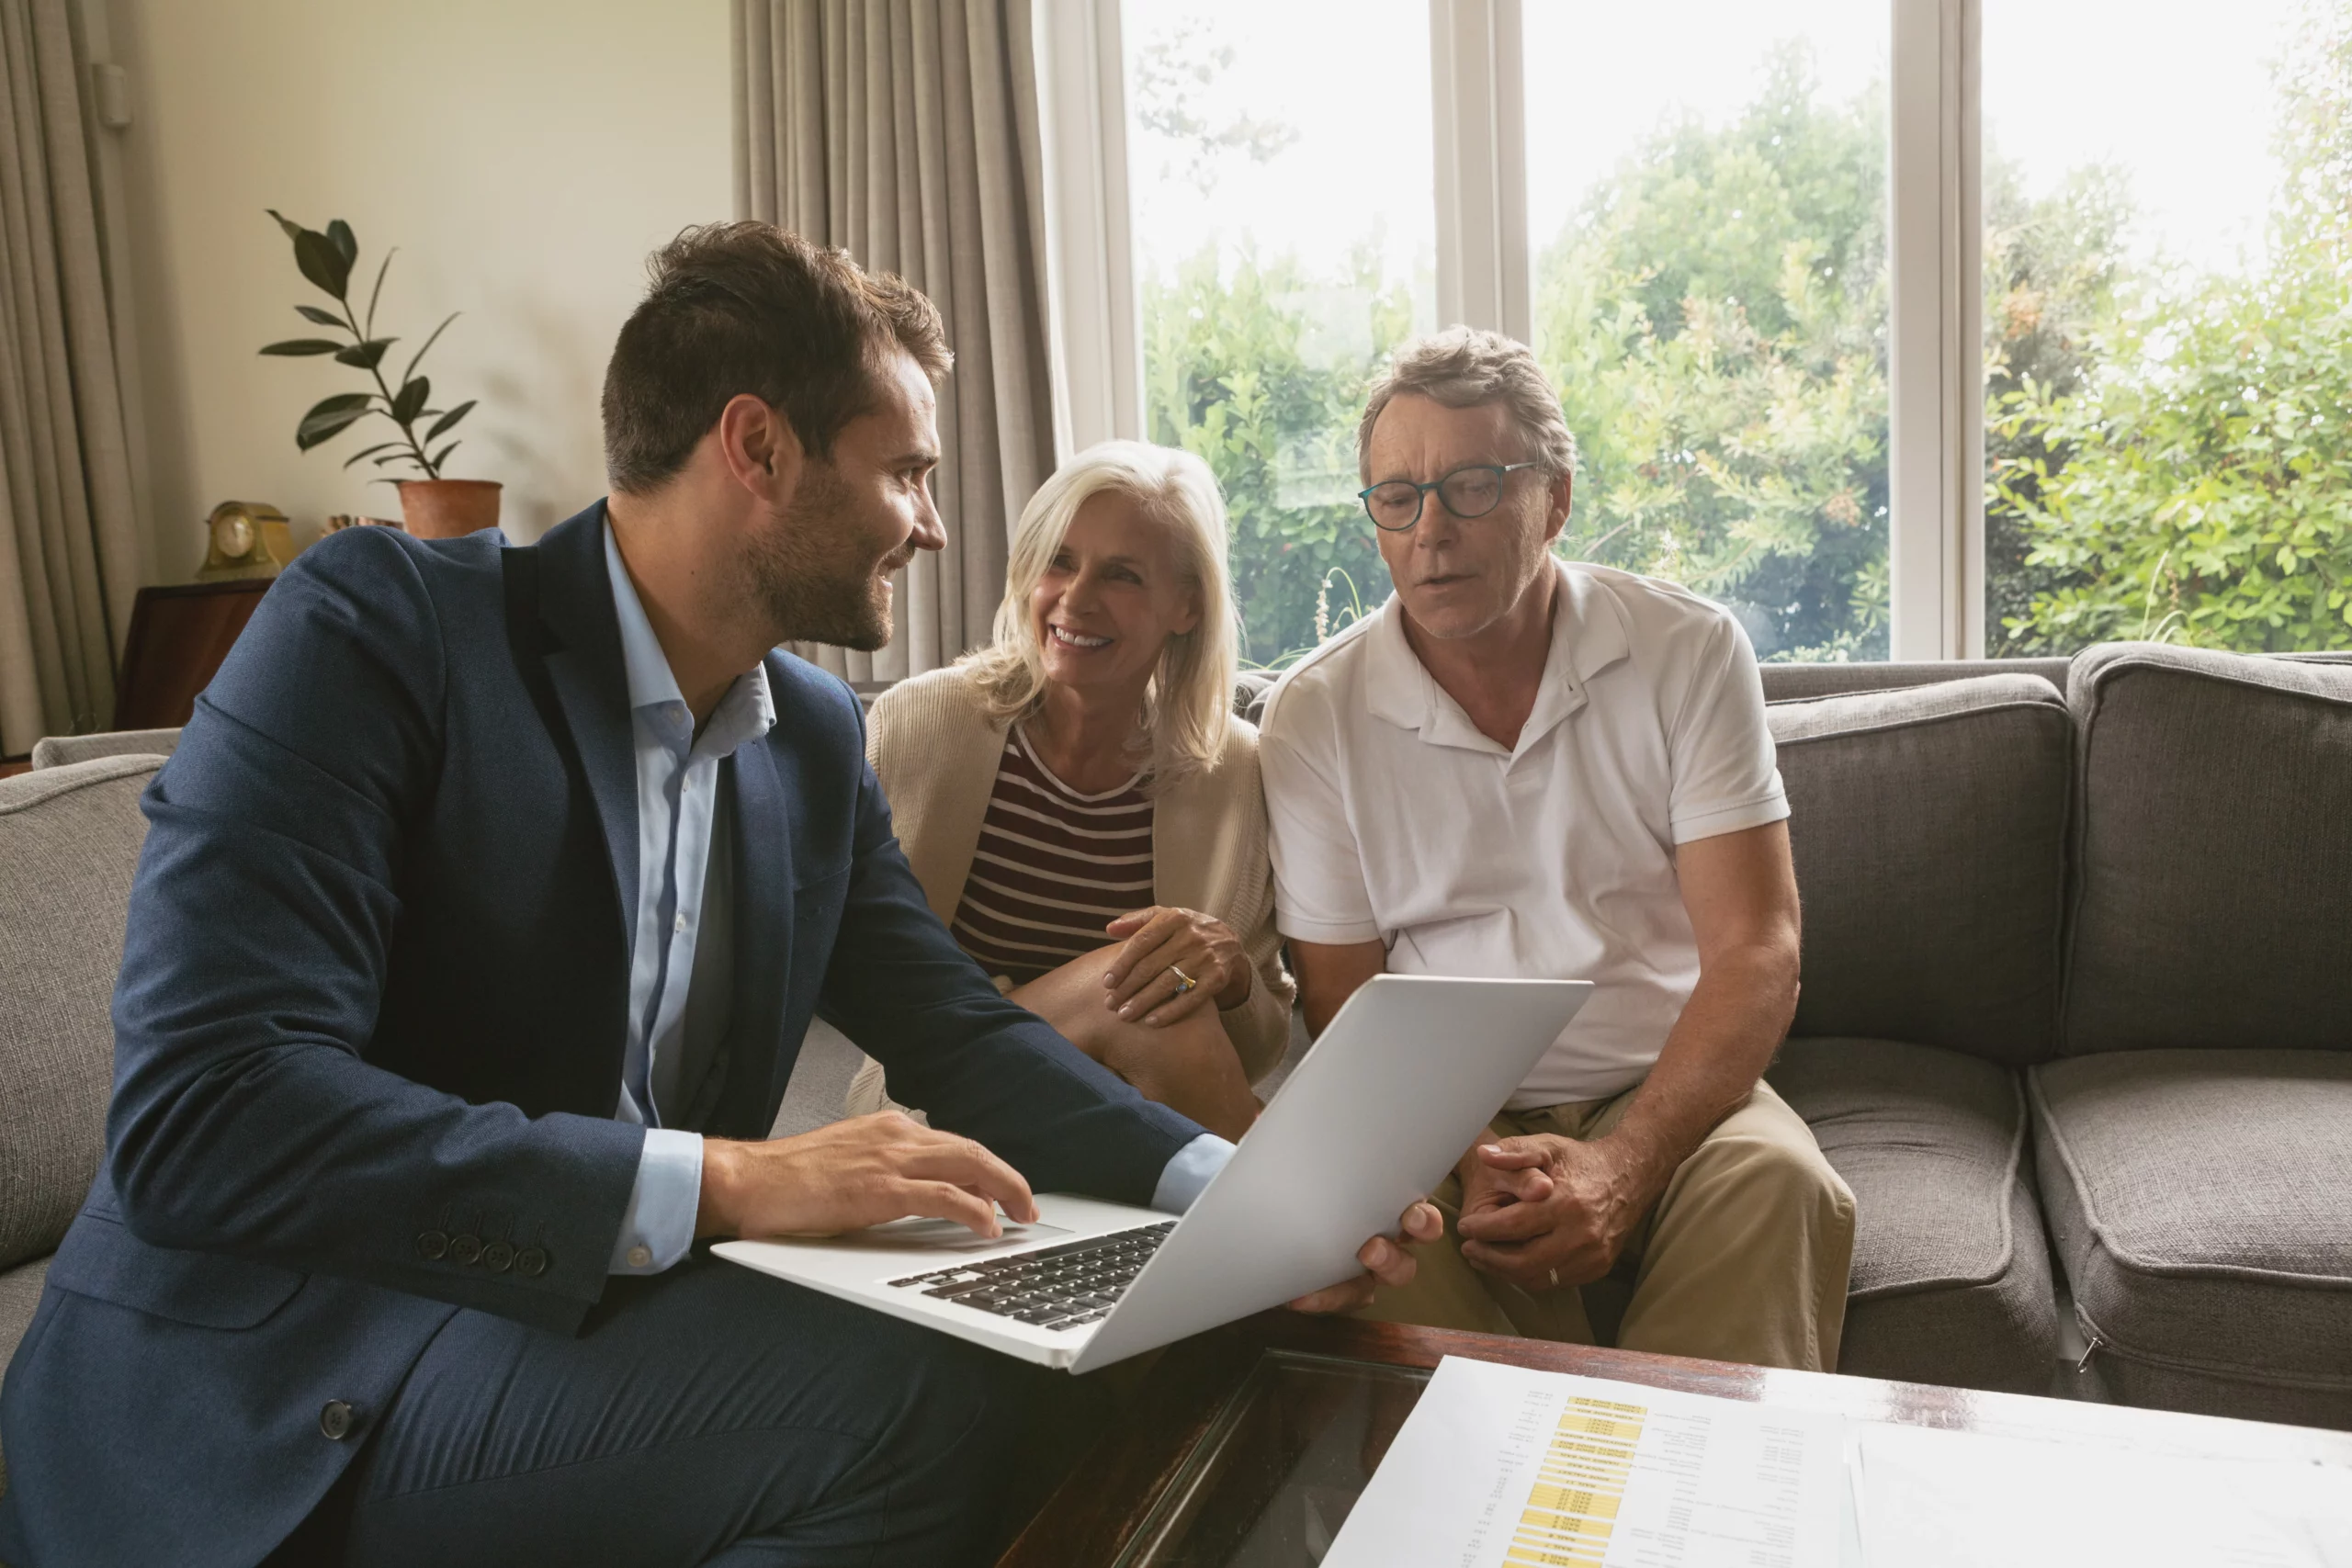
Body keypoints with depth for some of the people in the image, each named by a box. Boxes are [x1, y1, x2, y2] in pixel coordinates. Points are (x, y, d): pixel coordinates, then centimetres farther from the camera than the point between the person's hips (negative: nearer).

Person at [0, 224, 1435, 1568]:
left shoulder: (819, 740, 6)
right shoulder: (377, 625, -14)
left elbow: (958, 1032, 7)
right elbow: (199, 1113, -23)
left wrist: (1235, 1188, -9)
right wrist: (727, 1179, -28)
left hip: (600, 1322, 6)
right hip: (280, 1397, -6)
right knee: (918, 1393, -26)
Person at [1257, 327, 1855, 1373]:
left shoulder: (1689, 651, -1)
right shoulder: (1314, 715, -1)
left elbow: (1755, 951, -7)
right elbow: (1342, 1005, 1)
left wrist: (1622, 1166, -23)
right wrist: (1466, 1169, -19)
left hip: (1663, 1099, 1)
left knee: (1778, 1183, -32)